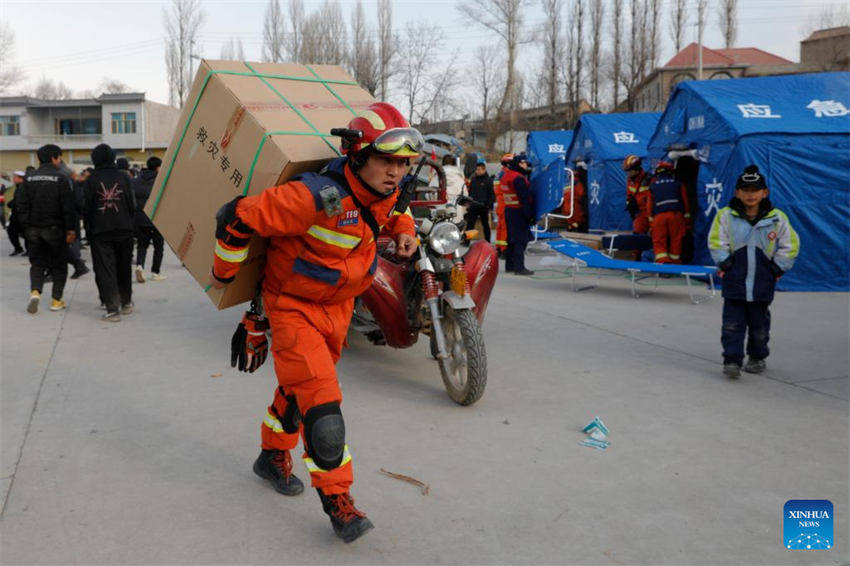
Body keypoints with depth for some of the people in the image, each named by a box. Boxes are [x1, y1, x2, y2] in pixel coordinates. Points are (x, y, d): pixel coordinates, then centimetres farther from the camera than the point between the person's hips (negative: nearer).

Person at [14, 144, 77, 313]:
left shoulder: (29, 178, 4)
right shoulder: (61, 178, -9)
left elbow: (21, 204, 3)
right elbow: (68, 206, -12)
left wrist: (26, 226, 7)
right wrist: (70, 229, -8)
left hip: (34, 229, 4)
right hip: (55, 229, -3)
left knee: (37, 263, 14)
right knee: (59, 265, 8)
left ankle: (35, 292, -8)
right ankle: (56, 300, 9)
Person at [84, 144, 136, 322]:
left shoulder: (91, 180, -4)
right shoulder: (124, 177, 0)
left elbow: (87, 208, -3)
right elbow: (132, 205, 2)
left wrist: (89, 230, 8)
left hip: (100, 232, -2)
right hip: (124, 230, 2)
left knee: (104, 270, -1)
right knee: (124, 267, 16)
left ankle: (112, 309, -7)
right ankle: (126, 303, 27)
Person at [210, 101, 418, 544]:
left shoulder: (381, 194, -8)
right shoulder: (319, 196, -33)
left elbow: (393, 213, 19)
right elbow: (238, 217, -28)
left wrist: (404, 231, -5)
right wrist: (224, 272, -12)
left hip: (339, 307, 8)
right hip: (294, 307, -7)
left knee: (298, 387, 24)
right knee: (321, 404, -14)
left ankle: (273, 457, 48)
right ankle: (338, 501, 2)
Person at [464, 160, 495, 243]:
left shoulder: (488, 180, -4)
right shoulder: (473, 179, 11)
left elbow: (492, 194, -6)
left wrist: (489, 205, -13)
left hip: (484, 207, -4)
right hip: (473, 206, 4)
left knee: (485, 225, 8)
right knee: (470, 224, -5)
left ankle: (487, 241, 18)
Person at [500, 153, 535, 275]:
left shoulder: (505, 177, 14)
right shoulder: (518, 178, -18)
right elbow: (525, 199, -20)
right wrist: (530, 216, -18)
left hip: (509, 210, 10)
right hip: (519, 212, -10)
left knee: (512, 239, 15)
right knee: (520, 240, -8)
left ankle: (509, 265, 21)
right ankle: (519, 267, -9)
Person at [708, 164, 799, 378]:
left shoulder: (777, 218, -1)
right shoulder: (725, 216, -5)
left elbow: (790, 246, 6)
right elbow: (716, 242, 0)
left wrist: (777, 268, 1)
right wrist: (725, 264, -6)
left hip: (762, 282, 1)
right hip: (734, 281, -1)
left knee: (759, 324, 13)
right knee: (732, 323, -4)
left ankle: (757, 357, 30)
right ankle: (732, 360, 0)